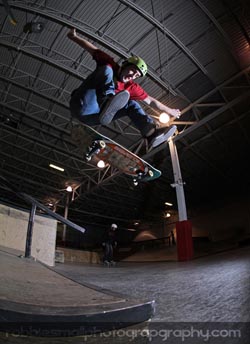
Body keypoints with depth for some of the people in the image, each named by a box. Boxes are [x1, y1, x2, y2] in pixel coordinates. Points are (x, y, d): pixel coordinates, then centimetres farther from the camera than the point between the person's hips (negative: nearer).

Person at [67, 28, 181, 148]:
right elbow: (92, 49, 12)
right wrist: (74, 37, 10)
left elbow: (150, 101, 16)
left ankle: (151, 133, -20)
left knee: (132, 104, 3)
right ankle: (107, 104, -46)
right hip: (82, 107, -4)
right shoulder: (110, 65, 4)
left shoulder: (131, 87, 12)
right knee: (106, 70, -18)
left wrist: (170, 111, 19)